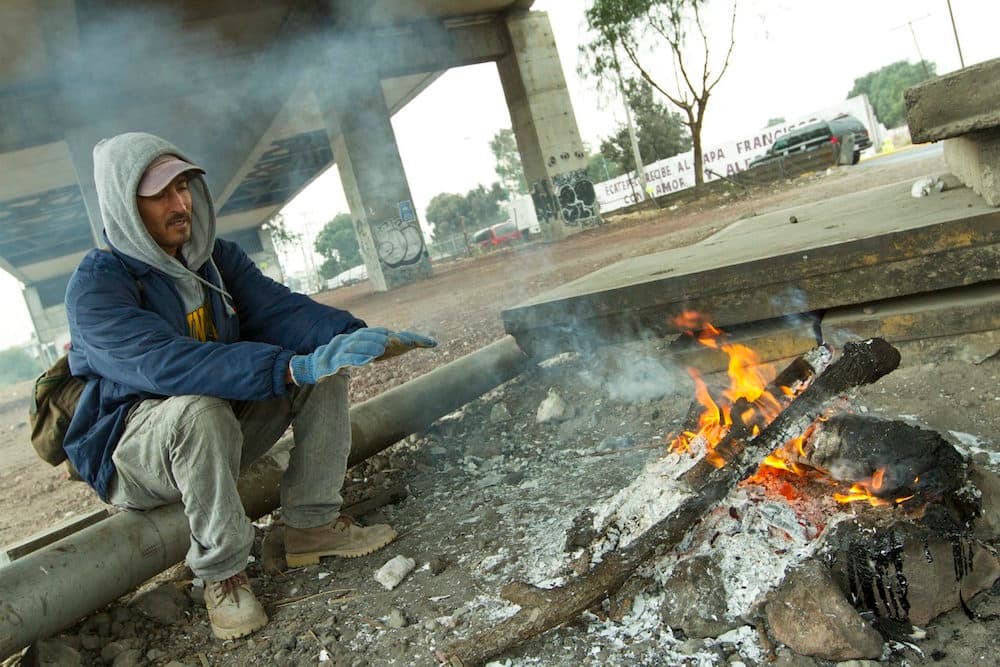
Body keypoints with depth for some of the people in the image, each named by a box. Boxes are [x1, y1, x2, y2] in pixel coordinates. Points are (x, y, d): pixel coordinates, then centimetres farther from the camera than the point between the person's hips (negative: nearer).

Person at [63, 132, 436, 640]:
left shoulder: (217, 257, 0)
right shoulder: (97, 286, -21)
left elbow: (277, 308, -13)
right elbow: (169, 365, -36)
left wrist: (356, 336, -32)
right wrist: (295, 367, -47)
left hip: (225, 427, 6)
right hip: (135, 448, -6)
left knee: (326, 369, -11)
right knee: (200, 409, -39)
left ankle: (311, 525, -8)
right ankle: (220, 573, -18)